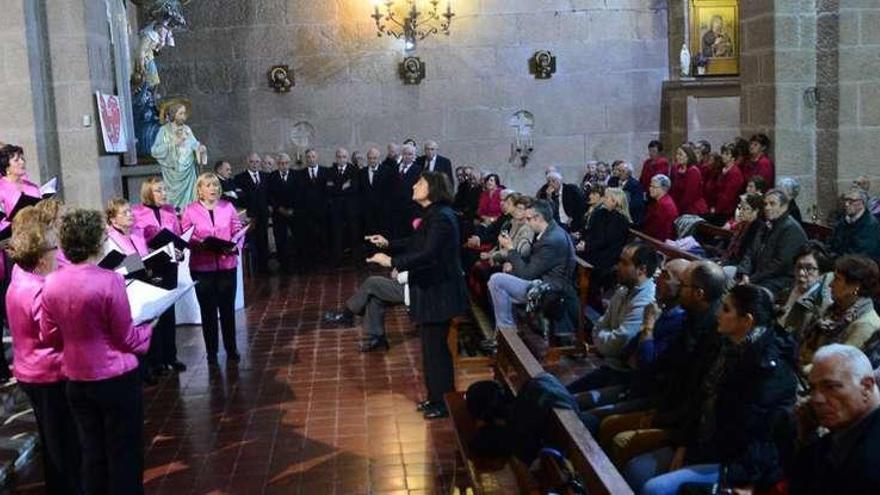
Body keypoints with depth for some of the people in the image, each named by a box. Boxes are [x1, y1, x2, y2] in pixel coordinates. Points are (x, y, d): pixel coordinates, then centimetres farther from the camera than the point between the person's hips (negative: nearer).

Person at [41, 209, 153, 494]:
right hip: (117, 378, -5)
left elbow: (49, 336, 7)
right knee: (125, 454, 8)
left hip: (77, 380, 5)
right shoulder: (109, 280, -20)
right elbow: (127, 338, -13)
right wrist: (148, 328, 7)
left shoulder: (51, 283, -5)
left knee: (92, 454, 18)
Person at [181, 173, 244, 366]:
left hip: (227, 265, 2)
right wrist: (199, 245, -20)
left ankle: (231, 349, 22)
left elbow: (238, 231, 5)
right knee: (208, 310, 9)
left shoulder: (227, 207, 2)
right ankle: (211, 352, 19)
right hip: (202, 267, -1)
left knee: (228, 308, 10)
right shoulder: (190, 211, -3)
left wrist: (234, 246, -12)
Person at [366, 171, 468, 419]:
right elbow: (416, 243, 19)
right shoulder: (434, 215, 11)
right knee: (432, 345, 17)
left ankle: (443, 403, 12)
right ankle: (435, 397, 30)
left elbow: (428, 254, -30)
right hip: (431, 288, 10)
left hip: (439, 291, -10)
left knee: (435, 346, -1)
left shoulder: (441, 217, -21)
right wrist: (388, 244, 11)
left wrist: (392, 262, -30)